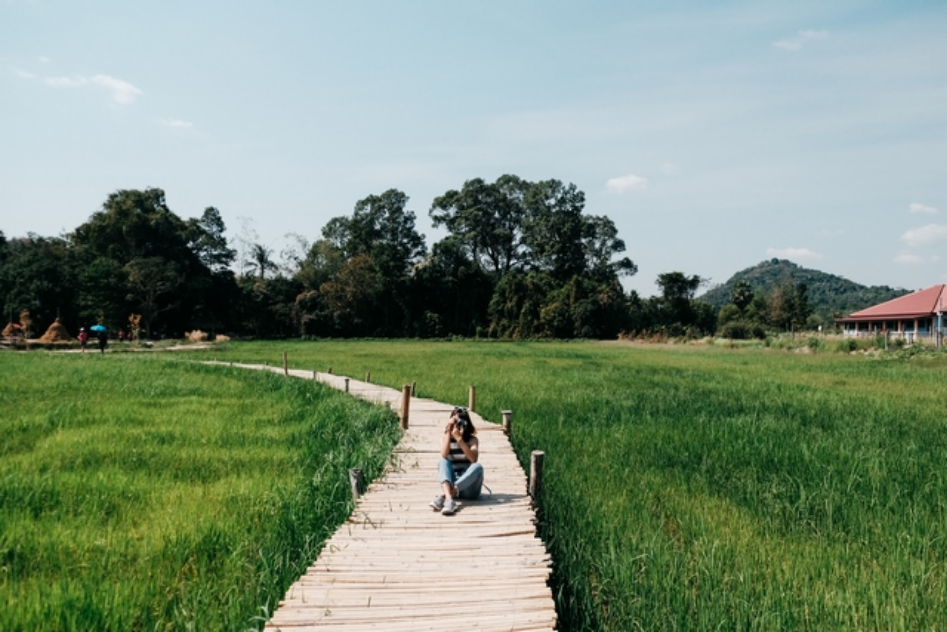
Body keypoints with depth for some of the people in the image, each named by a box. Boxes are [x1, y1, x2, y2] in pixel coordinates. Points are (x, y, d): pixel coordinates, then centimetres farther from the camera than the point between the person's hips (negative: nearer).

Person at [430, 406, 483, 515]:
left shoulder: (472, 439, 1)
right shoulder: (445, 437, 5)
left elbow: (474, 459, -19)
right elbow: (444, 456, -16)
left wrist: (459, 439, -23)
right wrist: (448, 433, -18)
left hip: (468, 487, -1)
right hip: (450, 483, 1)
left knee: (478, 467, -30)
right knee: (442, 461, -25)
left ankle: (443, 495, -43)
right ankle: (449, 498, -52)